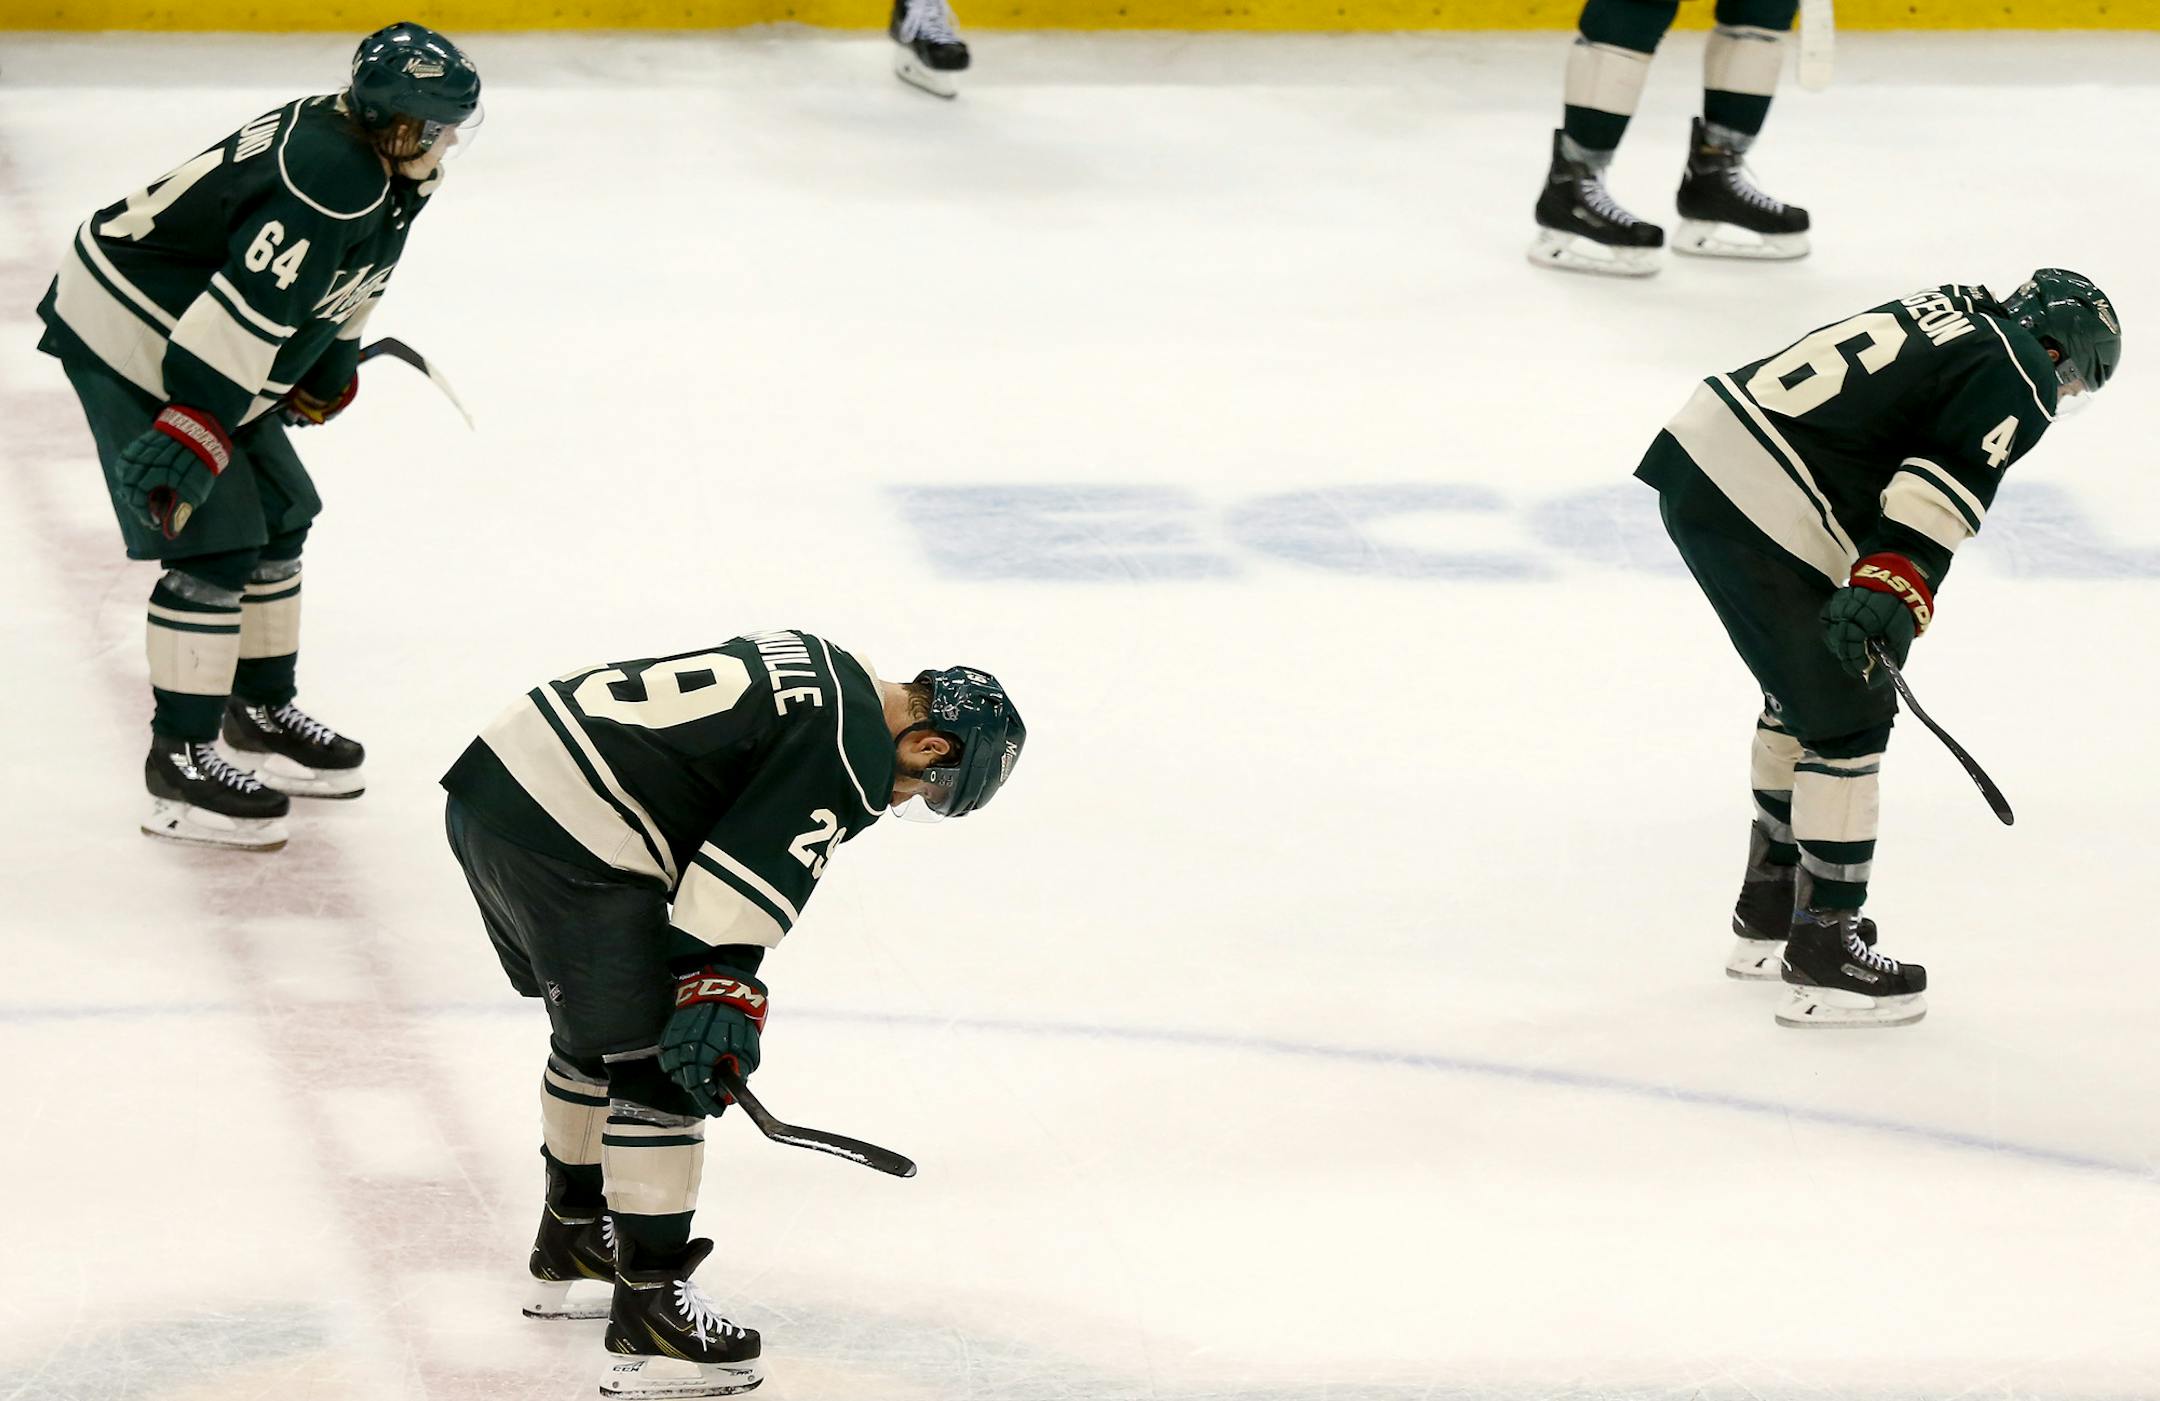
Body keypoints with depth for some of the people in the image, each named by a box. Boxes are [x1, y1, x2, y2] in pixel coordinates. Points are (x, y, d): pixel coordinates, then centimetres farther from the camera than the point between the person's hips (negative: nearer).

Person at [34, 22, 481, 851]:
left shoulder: (379, 165, 3)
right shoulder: (331, 182, -30)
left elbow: (341, 275, 20)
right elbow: (249, 307, -34)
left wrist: (328, 372, 25)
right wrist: (193, 431, -36)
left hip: (189, 338, 11)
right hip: (130, 339, -11)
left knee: (278, 516, 17)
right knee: (214, 545, -12)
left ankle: (261, 715, 32)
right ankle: (179, 763, -6)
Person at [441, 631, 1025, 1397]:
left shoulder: (818, 668, 20)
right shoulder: (853, 752, -11)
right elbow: (746, 877, -18)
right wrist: (722, 990, -15)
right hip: (565, 839, -11)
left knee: (597, 1034, 27)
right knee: (656, 1066, -4)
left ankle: (571, 1246, 43)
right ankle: (647, 1319, -1)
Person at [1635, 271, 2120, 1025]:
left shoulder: (1956, 313, 22)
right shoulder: (2021, 381, -3)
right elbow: (1946, 485, -18)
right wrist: (1893, 587, -26)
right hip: (1761, 514, -10)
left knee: (1803, 693, 24)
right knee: (1846, 715, -1)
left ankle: (1768, 909, 36)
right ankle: (1822, 956, 1)